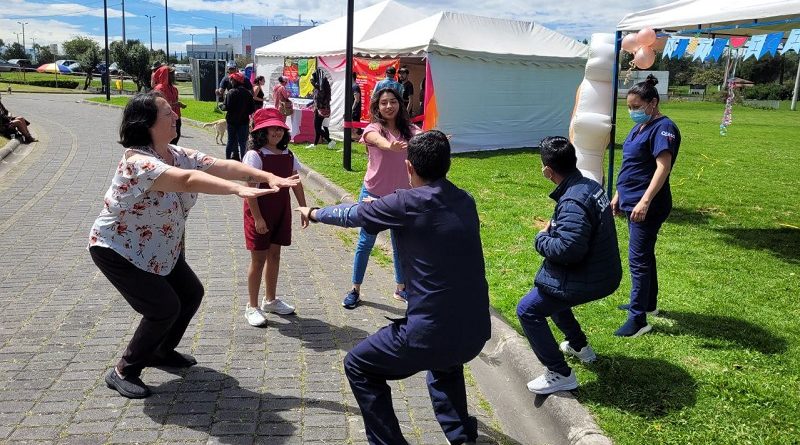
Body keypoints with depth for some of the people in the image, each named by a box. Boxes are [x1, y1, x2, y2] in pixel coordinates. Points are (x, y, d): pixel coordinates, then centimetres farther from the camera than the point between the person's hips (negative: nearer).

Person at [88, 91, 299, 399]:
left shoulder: (179, 156, -5)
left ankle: (161, 351, 35)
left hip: (159, 249, 9)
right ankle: (123, 372, 4)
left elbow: (223, 166, -11)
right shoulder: (137, 161, -31)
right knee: (165, 307, -16)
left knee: (191, 293, 13)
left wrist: (268, 177, -24)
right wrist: (239, 189, -59)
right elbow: (187, 179, -48)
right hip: (118, 249, -9)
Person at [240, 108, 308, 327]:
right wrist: (257, 218, -21)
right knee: (259, 259, 2)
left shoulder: (288, 155, 5)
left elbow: (296, 184, 10)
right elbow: (250, 189, -19)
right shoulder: (255, 155, -15)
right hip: (260, 212, -6)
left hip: (281, 212, 6)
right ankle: (252, 307, 16)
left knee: (274, 255, 16)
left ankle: (270, 300, 32)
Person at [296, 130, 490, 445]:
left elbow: (351, 215, 7)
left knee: (358, 366, 17)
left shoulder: (407, 203, -11)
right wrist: (382, 207, 43)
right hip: (476, 332, 7)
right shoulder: (466, 201, 7)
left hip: (432, 332, -6)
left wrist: (314, 213, 27)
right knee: (445, 359, 41)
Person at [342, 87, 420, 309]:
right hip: (373, 194, -3)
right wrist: (391, 146, -60)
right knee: (366, 243, 9)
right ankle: (355, 289, 22)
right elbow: (378, 140, -36)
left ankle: (401, 288, 30)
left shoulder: (408, 129, -1)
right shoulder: (374, 128, -12)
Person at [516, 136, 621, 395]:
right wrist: (553, 229, 7)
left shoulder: (572, 202, -28)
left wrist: (542, 239, -15)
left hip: (588, 280, -10)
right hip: (604, 270, 10)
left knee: (528, 310, -5)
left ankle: (560, 375, -1)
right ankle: (579, 346, 42)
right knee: (549, 291, 31)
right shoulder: (590, 186, 4)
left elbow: (568, 249, -34)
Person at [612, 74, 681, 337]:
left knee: (638, 259, -7)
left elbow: (663, 167, -24)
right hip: (632, 202, 9)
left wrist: (645, 201, -31)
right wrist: (618, 195, 21)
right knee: (644, 255, 19)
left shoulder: (663, 127, -15)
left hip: (647, 206, -9)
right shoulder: (639, 127, 13)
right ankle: (648, 303, 34)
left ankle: (638, 319, -1)